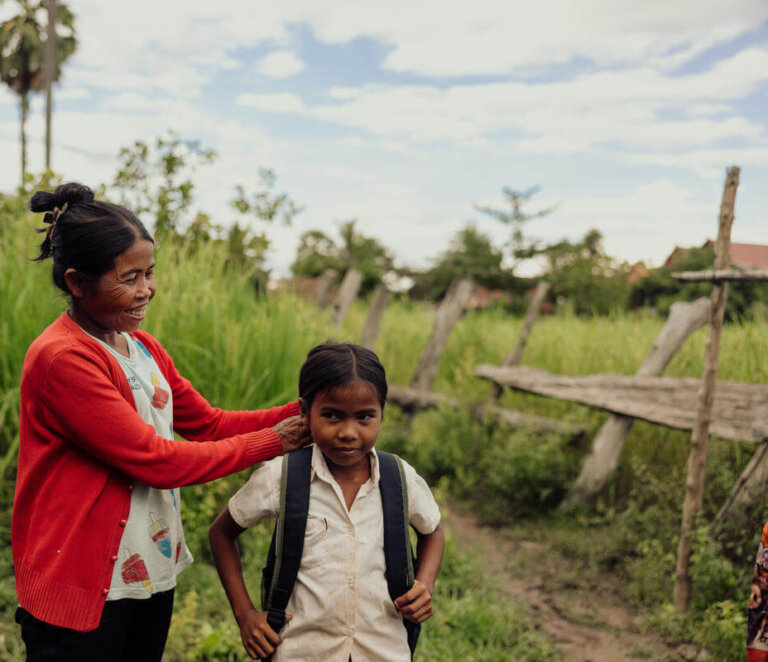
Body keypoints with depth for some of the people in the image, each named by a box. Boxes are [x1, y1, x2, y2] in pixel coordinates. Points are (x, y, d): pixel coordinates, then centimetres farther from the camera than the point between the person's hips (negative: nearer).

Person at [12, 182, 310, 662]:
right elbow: (156, 461, -21)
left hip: (153, 575, 8)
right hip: (81, 592, -8)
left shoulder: (144, 349, 8)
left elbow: (210, 424, 9)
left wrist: (303, 413, -5)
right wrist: (271, 442, -15)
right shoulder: (63, 358, -20)